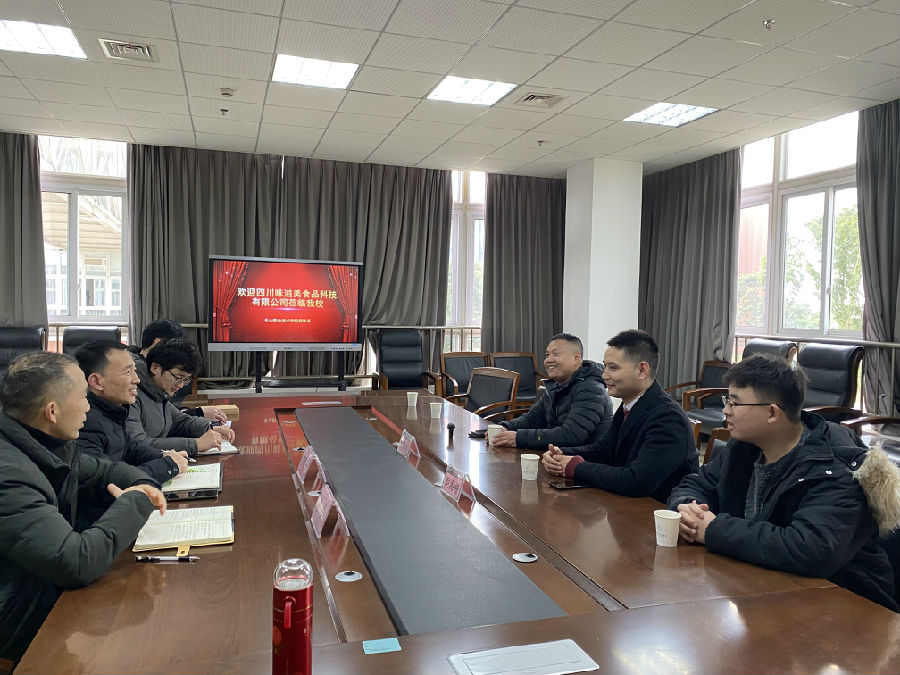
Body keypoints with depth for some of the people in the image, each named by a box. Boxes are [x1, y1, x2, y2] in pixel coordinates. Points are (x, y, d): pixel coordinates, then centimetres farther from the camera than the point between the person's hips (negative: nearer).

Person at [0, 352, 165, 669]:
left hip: (54, 593, 8)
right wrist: (134, 503, -18)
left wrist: (142, 484, -4)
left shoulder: (57, 447, -1)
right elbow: (77, 563, -32)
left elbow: (103, 471, 18)